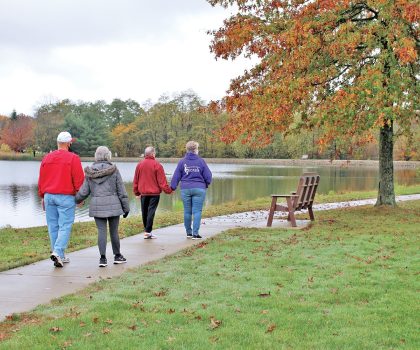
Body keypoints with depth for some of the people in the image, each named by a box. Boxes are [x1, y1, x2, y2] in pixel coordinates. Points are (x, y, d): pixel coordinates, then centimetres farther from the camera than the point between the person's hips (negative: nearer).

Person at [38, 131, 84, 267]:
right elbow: (79, 179, -8)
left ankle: (60, 256, 14)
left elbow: (41, 180, 12)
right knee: (65, 226, -2)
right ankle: (58, 252, -17)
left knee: (53, 227, 9)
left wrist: (42, 196, 20)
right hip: (66, 197, -5)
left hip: (49, 196, 5)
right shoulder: (73, 158, -7)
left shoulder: (47, 158, 8)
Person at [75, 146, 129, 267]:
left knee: (101, 231, 4)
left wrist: (76, 200, 23)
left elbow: (83, 191, 4)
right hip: (113, 205, -2)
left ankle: (103, 258, -3)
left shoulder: (90, 172, 1)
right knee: (114, 231, 9)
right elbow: (121, 191, -2)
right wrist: (126, 207, 6)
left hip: (96, 205, 2)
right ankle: (117, 256, 23)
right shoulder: (113, 170, -5)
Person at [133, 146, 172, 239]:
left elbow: (135, 180, 9)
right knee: (151, 211, -5)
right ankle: (148, 232, -9)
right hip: (154, 193, -4)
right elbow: (162, 180, -11)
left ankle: (146, 230, 22)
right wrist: (168, 190, -2)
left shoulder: (139, 164, 4)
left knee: (144, 212, 13)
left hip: (143, 193, 4)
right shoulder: (157, 165, -10)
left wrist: (136, 192, 18)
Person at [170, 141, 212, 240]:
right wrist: (206, 185, 19)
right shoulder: (201, 161, -3)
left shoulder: (182, 162, 1)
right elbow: (208, 176, 0)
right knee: (197, 211, -1)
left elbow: (176, 176, 3)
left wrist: (172, 187, 12)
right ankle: (195, 233, -5)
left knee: (187, 211, 10)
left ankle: (189, 232, 18)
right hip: (199, 189, -2)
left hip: (185, 189, 2)